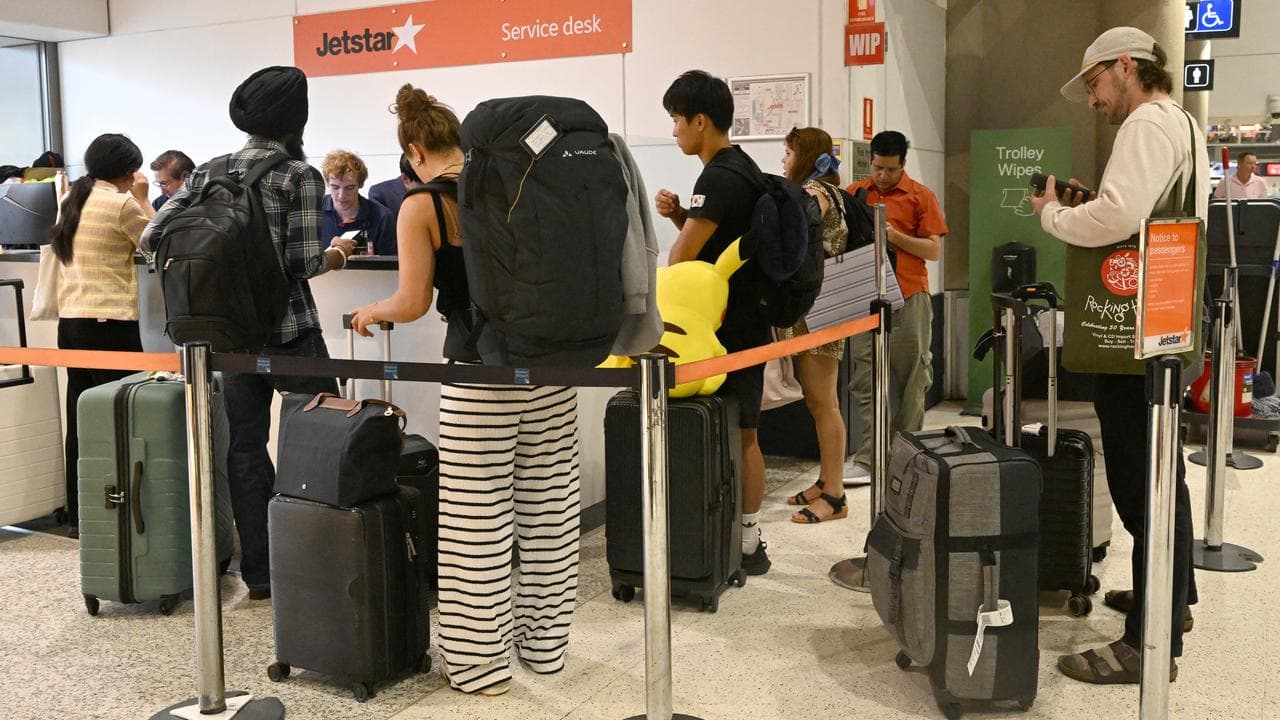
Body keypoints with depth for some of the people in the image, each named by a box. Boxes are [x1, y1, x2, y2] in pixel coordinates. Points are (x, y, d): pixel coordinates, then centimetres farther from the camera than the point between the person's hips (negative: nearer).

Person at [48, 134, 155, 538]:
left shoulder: (72, 200, 13)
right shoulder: (121, 203, -9)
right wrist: (142, 199, 8)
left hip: (71, 321, 8)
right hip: (111, 322, -8)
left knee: (81, 420, 11)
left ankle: (78, 516, 17)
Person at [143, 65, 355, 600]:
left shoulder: (210, 171, 6)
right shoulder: (299, 175, -8)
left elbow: (151, 239, 3)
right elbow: (303, 262, -14)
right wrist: (337, 255, 6)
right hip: (289, 330, -5)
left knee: (245, 445, 9)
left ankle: (258, 574, 14)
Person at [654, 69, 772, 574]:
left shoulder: (719, 178, -18)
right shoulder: (742, 167, 15)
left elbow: (682, 256, -16)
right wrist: (677, 213, 6)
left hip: (729, 329, -10)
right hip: (747, 320, 10)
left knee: (738, 434, -4)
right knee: (741, 432, 12)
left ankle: (747, 546, 3)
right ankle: (747, 539, 19)